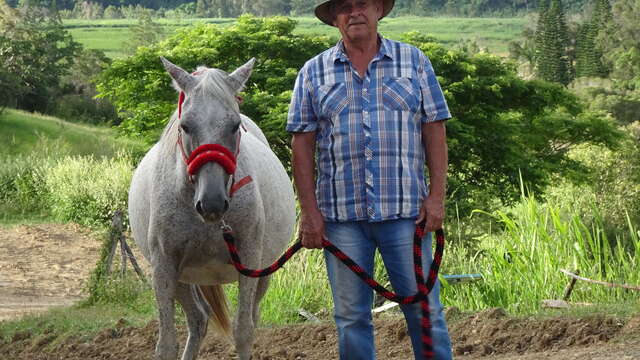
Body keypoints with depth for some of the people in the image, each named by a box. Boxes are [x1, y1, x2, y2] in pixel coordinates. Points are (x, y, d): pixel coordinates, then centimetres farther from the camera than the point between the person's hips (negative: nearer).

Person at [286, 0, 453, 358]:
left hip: (405, 210, -1)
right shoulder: (314, 72, 7)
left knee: (424, 309, 1)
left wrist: (436, 196, -4)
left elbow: (435, 131, 4)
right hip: (341, 215, 1)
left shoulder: (414, 61, 6)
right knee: (351, 317, 7)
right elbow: (302, 145, 4)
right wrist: (309, 211, -3)